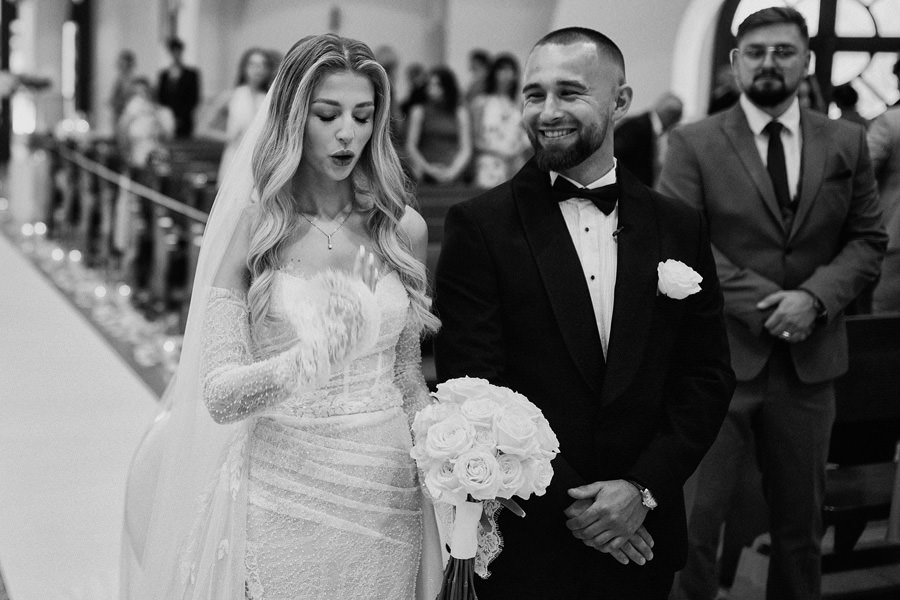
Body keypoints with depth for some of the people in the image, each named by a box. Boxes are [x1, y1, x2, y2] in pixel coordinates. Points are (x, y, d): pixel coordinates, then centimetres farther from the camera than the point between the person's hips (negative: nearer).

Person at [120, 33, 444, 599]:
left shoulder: (403, 230, 2)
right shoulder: (250, 228, -7)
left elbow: (408, 379, 10)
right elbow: (219, 395, -13)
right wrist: (300, 364, -32)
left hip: (386, 496, 3)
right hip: (279, 494, -2)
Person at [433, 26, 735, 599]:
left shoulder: (679, 227, 2)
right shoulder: (479, 225, -8)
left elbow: (708, 375, 2)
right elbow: (471, 384, -12)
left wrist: (644, 487, -10)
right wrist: (564, 502, -14)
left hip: (641, 537, 3)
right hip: (522, 539, -3)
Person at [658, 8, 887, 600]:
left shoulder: (847, 143, 7)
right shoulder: (694, 144, -2)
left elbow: (868, 239, 7)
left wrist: (815, 296, -12)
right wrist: (764, 302, -17)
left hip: (810, 356, 3)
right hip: (718, 352, -3)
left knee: (802, 517, 16)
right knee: (695, 512, 0)